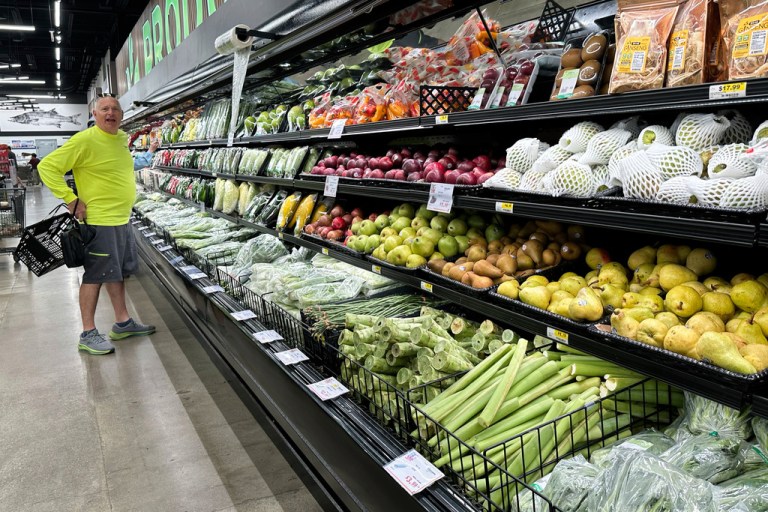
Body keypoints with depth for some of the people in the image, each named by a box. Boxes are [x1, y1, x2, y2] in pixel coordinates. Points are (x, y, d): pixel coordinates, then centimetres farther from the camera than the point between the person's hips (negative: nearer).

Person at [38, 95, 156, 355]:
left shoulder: (122, 138, 10)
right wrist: (71, 200, -17)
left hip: (122, 220, 8)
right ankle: (88, 334, 10)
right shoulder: (84, 141, -15)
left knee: (119, 272, 16)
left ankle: (123, 323, 29)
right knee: (95, 276, -1)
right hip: (99, 222, -8)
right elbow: (47, 167, -15)